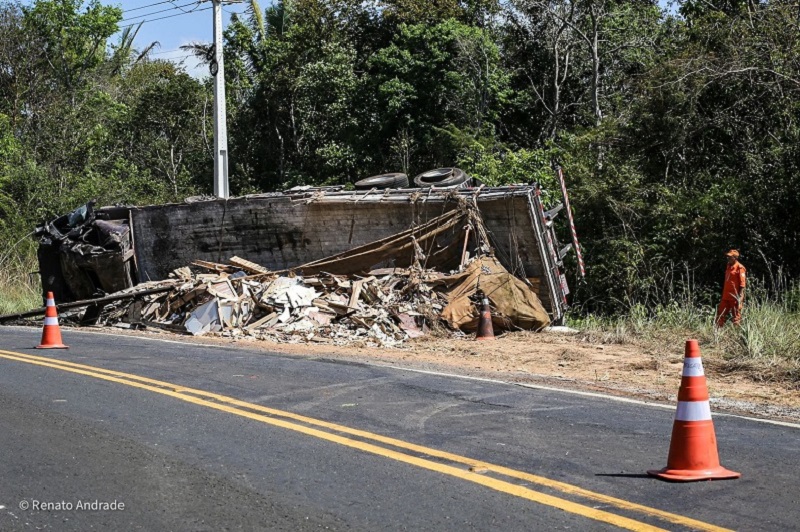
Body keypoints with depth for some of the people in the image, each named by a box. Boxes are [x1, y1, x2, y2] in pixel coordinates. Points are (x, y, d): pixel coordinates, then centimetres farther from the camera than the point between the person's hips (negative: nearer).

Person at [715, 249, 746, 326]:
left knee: (736, 316, -1)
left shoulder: (739, 268, -10)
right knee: (721, 314, 9)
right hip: (726, 296, 9)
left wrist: (740, 296, -19)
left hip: (735, 297, -9)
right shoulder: (729, 267, 15)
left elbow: (742, 283, -14)